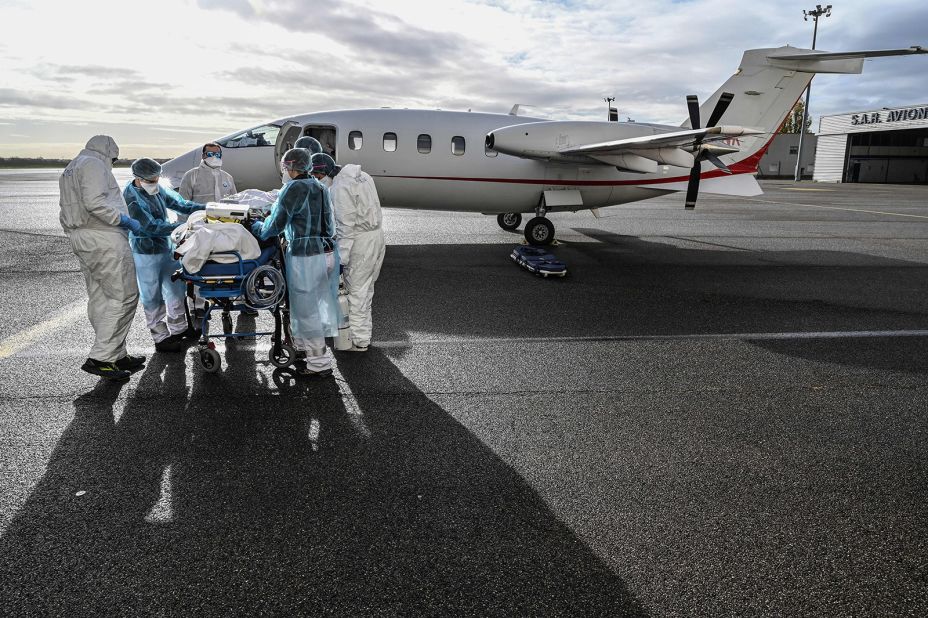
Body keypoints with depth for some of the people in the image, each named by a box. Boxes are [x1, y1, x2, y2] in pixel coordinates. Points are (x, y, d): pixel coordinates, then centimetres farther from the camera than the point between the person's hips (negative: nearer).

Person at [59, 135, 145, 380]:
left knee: (99, 300, 10)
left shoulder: (69, 171, 26)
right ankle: (99, 358, -12)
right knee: (124, 296, -10)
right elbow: (94, 202, -21)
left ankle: (117, 355, 16)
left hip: (79, 240, 11)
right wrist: (122, 219, -13)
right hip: (104, 240, -11)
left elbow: (65, 213, 24)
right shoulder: (94, 164, -6)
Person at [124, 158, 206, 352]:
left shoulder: (157, 189, 3)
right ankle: (161, 339, 10)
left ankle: (178, 328, 33)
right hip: (146, 254, -8)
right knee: (153, 297, 2)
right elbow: (151, 226, -23)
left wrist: (205, 208, 1)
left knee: (176, 288, 18)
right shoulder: (131, 199, -20)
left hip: (167, 248, 8)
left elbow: (178, 203, 13)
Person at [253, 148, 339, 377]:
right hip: (328, 252, 8)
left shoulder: (293, 189, -13)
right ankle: (304, 347, 36)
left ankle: (319, 363, 9)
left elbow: (276, 223, -10)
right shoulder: (320, 187, 10)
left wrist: (257, 227, 11)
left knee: (306, 309, 3)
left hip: (306, 257, -8)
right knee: (319, 304, 19)